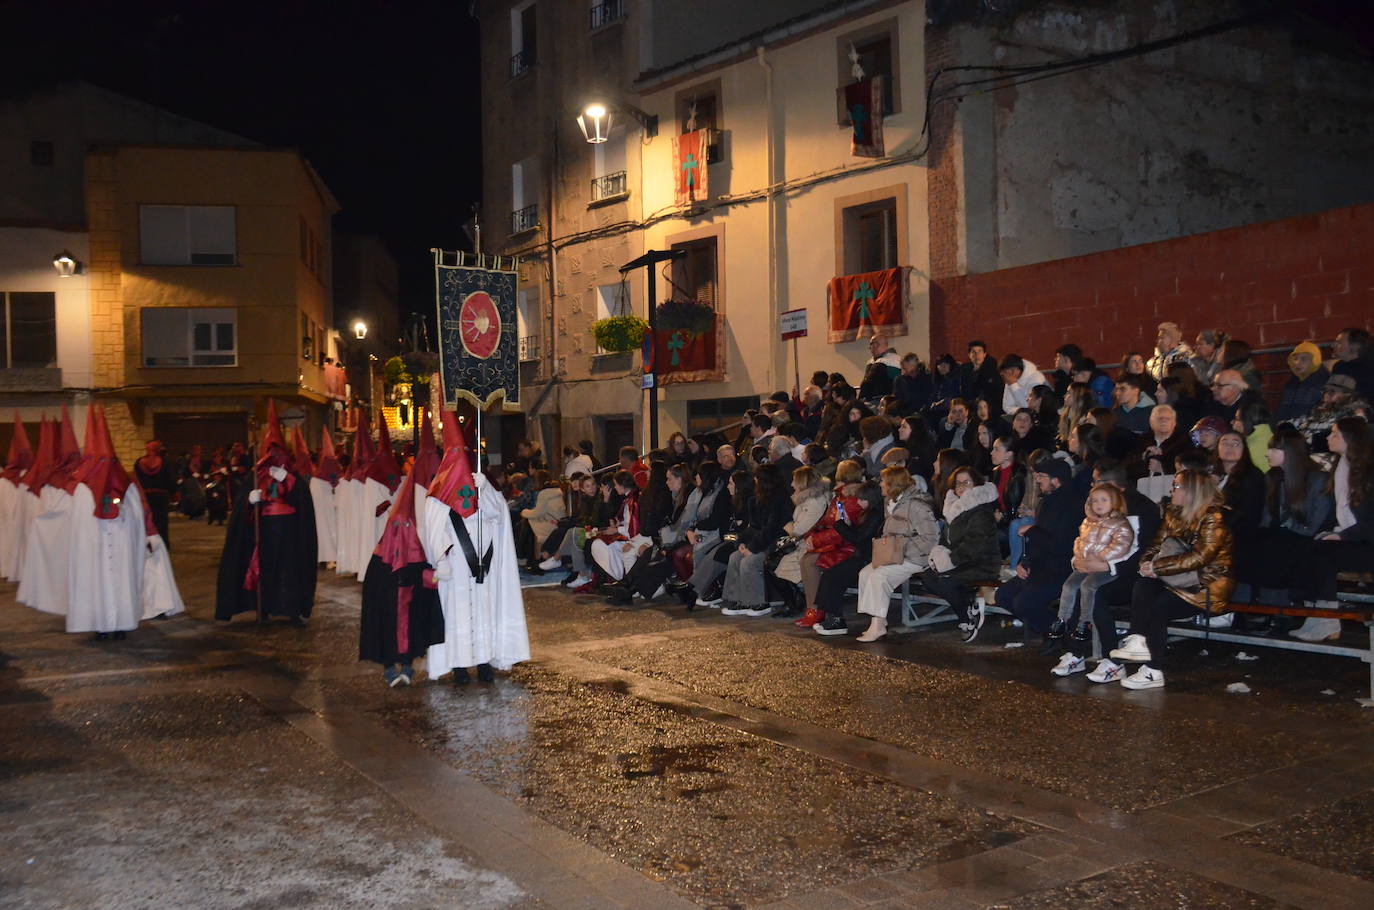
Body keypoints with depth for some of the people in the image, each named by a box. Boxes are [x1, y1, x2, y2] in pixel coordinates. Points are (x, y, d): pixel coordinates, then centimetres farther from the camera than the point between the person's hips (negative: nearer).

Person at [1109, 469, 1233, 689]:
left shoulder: (1213, 518, -14)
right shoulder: (1174, 514, 11)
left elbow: (1199, 557, -23)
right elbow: (1158, 545, 14)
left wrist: (1156, 567, -22)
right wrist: (1147, 563, -10)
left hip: (1208, 588, -8)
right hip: (1183, 581, 8)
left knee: (1159, 607, -26)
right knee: (1143, 586, -19)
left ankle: (1154, 672, -18)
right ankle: (1138, 641, -29)